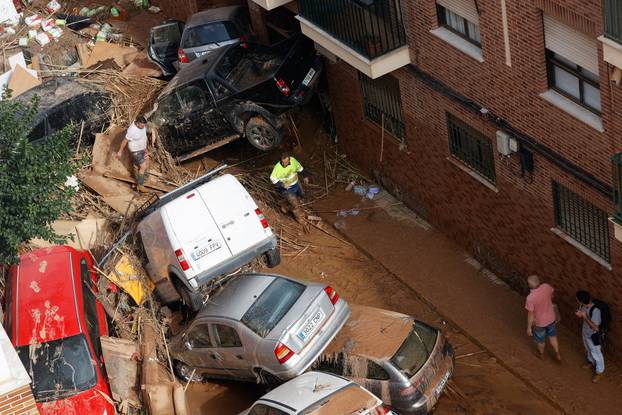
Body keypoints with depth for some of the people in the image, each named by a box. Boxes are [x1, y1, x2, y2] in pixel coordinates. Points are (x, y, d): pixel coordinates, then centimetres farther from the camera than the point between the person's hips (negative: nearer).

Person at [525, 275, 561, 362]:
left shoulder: (530, 298, -38)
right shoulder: (546, 286, -23)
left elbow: (531, 315, -26)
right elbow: (551, 296, 1)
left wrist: (529, 328, -10)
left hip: (539, 322, -4)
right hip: (550, 318, 4)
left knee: (540, 339, 26)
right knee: (552, 335, 31)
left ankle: (541, 354, 52)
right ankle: (557, 354, 44)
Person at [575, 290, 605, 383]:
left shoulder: (595, 310, -40)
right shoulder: (583, 306, -18)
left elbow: (595, 328, -35)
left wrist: (584, 316, -38)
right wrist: (579, 315, -23)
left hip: (593, 336, -7)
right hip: (585, 332, 7)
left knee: (596, 353, 18)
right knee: (588, 349, 32)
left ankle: (599, 372, 42)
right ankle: (591, 363, 59)